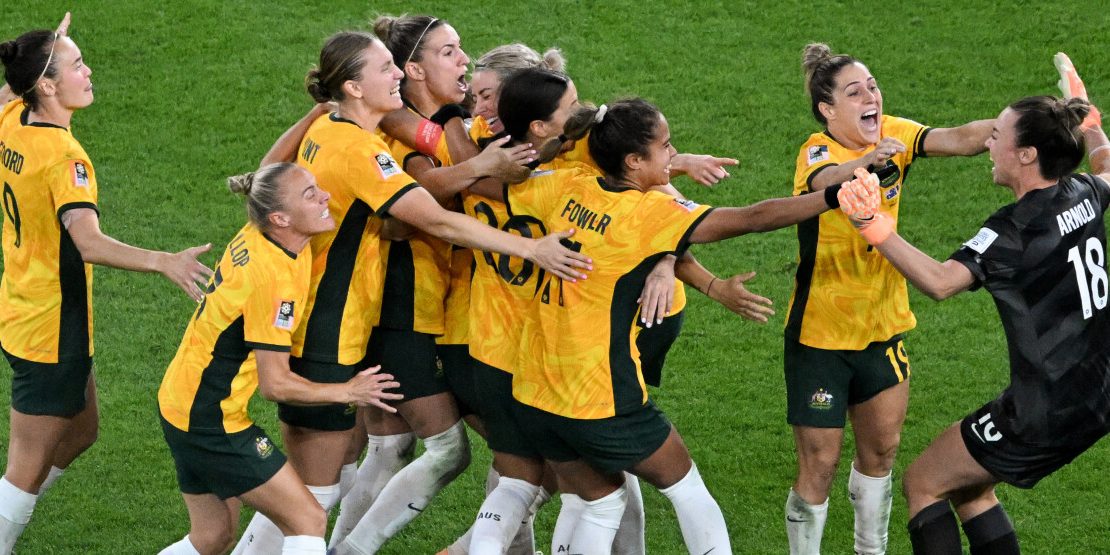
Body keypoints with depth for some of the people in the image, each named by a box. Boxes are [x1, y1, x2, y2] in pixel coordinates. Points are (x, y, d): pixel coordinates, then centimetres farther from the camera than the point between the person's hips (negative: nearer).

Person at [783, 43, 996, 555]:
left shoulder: (892, 134, -8)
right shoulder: (817, 152, -22)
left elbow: (959, 139, -22)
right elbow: (828, 181, -47)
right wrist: (867, 162, -69)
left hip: (881, 324, 5)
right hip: (820, 334, -5)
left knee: (881, 450, 16)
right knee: (820, 464, 0)